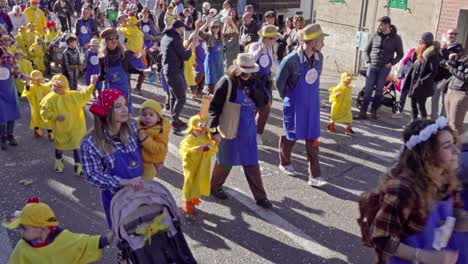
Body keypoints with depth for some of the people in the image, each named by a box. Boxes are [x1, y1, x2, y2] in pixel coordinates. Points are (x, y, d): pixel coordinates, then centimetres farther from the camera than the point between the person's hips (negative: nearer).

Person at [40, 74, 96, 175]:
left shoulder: (73, 95, 0)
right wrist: (56, 116, -23)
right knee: (60, 146, 16)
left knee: (77, 145, 4)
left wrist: (92, 84, 5)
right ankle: (58, 161, 43)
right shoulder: (50, 99, -10)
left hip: (74, 127, 2)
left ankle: (78, 165, 16)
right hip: (60, 129, -2)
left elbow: (84, 95, 12)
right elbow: (45, 113, -9)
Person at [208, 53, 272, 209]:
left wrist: (253, 93, -16)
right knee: (225, 161, 13)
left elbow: (263, 103, 2)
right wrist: (214, 130, -20)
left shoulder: (252, 82, 1)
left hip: (248, 129, 5)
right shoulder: (227, 82, -16)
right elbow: (214, 107, -15)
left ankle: (260, 196, 18)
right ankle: (215, 187, 37)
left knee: (252, 163, 10)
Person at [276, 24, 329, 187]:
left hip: (312, 105, 5)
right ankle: (284, 163, 39)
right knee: (290, 136, 14)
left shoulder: (319, 57, -5)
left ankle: (314, 176, 10)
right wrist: (288, 99, 5)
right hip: (295, 105, -5)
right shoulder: (291, 60, -23)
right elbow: (280, 82, -8)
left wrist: (311, 97, 13)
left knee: (312, 140, 5)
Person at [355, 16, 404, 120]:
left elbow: (400, 54, 6)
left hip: (384, 68, -1)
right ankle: (363, 112, -3)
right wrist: (368, 61, 2)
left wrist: (391, 63, -6)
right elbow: (367, 50, 14)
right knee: (368, 90, -3)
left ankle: (374, 111, 13)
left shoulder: (395, 38, 1)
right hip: (372, 66, 1)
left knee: (379, 91, 2)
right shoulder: (375, 35, 5)